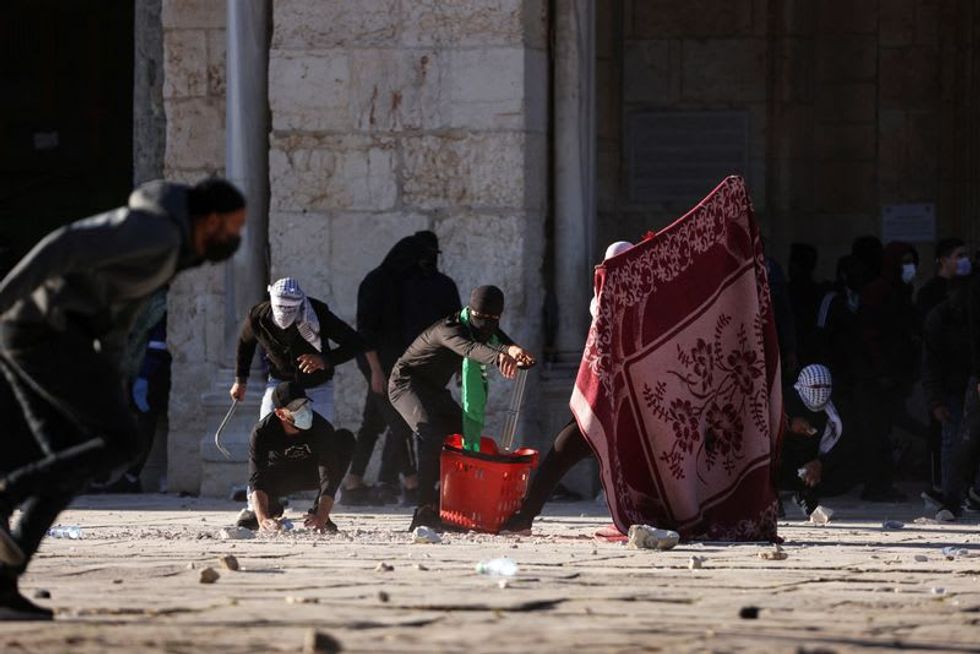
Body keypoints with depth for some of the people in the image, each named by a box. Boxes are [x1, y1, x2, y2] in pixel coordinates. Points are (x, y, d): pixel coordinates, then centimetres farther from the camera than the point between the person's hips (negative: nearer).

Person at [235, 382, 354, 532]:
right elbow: (257, 479, -40)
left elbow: (329, 478, -38)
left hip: (311, 474, 0)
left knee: (345, 438, -27)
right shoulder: (262, 432, -32)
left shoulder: (322, 428, -33)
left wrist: (321, 518, -54)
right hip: (280, 478, 0)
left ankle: (319, 512, -17)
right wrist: (263, 520, -57)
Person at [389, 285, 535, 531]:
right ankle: (427, 509, -38)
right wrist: (498, 357, -70)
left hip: (434, 389, 9)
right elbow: (468, 349, -49)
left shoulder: (487, 330, 0)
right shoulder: (449, 329, -30)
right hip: (407, 381, -9)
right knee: (431, 431, -31)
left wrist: (511, 350, -41)